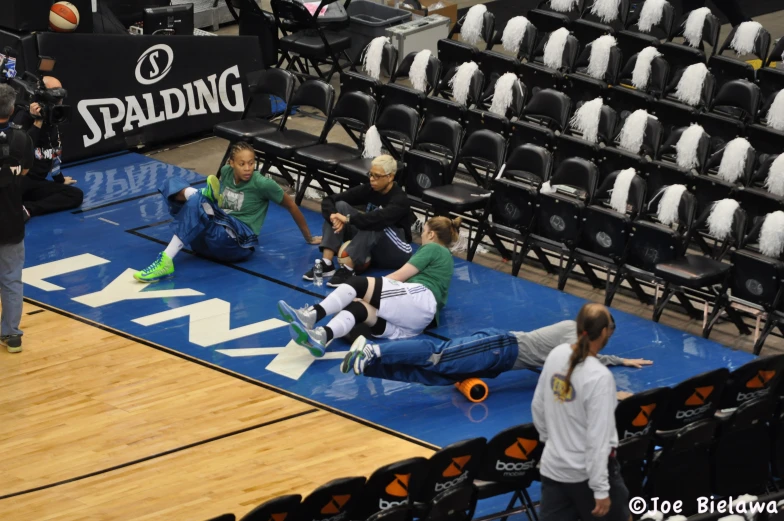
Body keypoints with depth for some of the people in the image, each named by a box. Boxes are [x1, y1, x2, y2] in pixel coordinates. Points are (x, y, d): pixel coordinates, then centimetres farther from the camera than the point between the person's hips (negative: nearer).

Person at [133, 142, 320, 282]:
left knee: (196, 205, -36)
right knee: (172, 185, -5)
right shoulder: (226, 171, 9)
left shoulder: (262, 184, -8)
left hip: (238, 242, -6)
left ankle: (166, 261, -39)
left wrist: (309, 238, 11)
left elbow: (291, 206, 4)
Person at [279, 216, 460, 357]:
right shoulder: (445, 256, 39)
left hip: (419, 298, -8)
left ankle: (313, 314, -37)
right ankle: (321, 337, -44)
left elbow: (398, 277, 5)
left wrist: (370, 286, 13)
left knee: (358, 284, -17)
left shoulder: (432, 248, 12)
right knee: (356, 307, -14)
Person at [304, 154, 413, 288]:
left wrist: (348, 219, -41)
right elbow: (329, 200, -9)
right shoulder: (368, 189, -4)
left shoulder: (399, 200, -21)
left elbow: (379, 219, -43)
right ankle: (326, 263, -25)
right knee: (340, 206, -12)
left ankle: (347, 269, -41)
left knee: (374, 225, -36)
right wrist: (334, 216, -30)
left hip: (397, 252, -6)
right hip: (371, 248, 6)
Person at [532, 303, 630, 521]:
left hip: (553, 466, 6)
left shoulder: (556, 355, -5)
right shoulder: (600, 376, -24)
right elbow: (598, 438, -22)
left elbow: (538, 407, 9)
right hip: (588, 470, -6)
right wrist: (601, 490, -17)